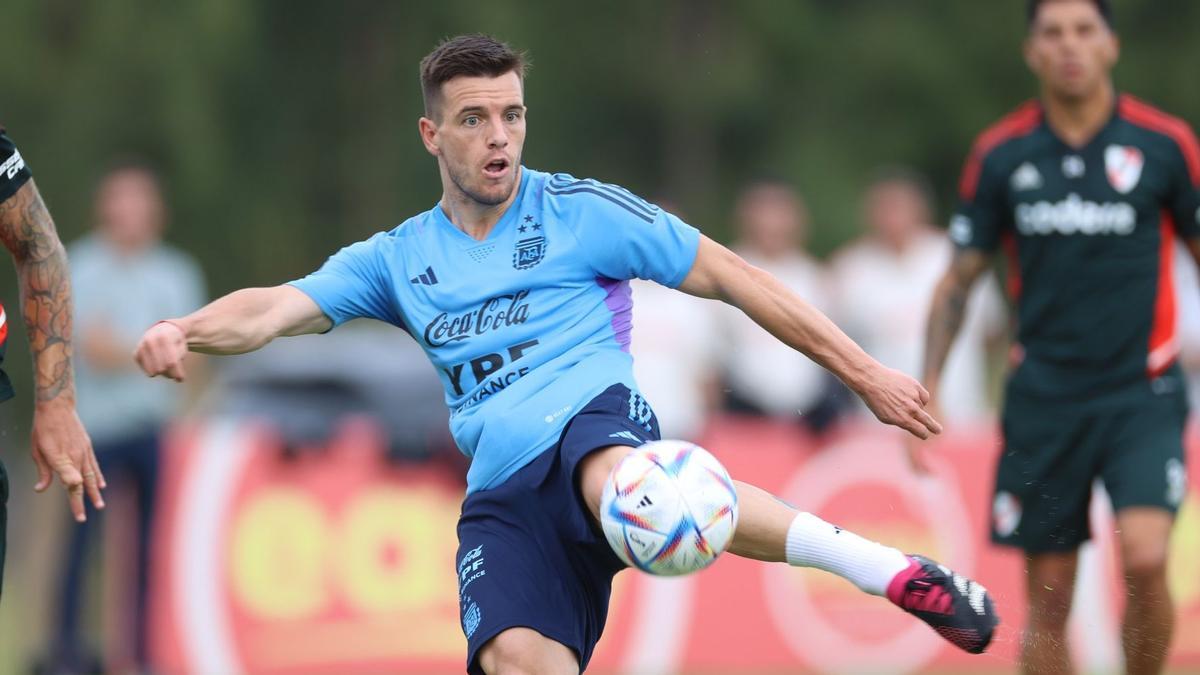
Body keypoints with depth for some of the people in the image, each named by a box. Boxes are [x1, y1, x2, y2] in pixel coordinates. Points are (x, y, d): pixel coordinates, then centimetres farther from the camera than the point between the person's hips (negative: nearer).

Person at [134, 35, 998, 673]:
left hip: (594, 423, -3)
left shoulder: (580, 212, 9)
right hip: (503, 494, 3)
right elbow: (274, 309, 8)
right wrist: (184, 329, -15)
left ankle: (901, 574, -35)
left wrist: (866, 375, 8)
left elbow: (732, 279, 10)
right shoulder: (399, 259, 19)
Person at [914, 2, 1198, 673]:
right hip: (1044, 398, 2)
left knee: (1145, 557, -22)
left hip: (1142, 392, -2)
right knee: (1050, 598, 3)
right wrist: (926, 390, 3)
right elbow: (959, 281, 11)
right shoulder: (1001, 156, 2)